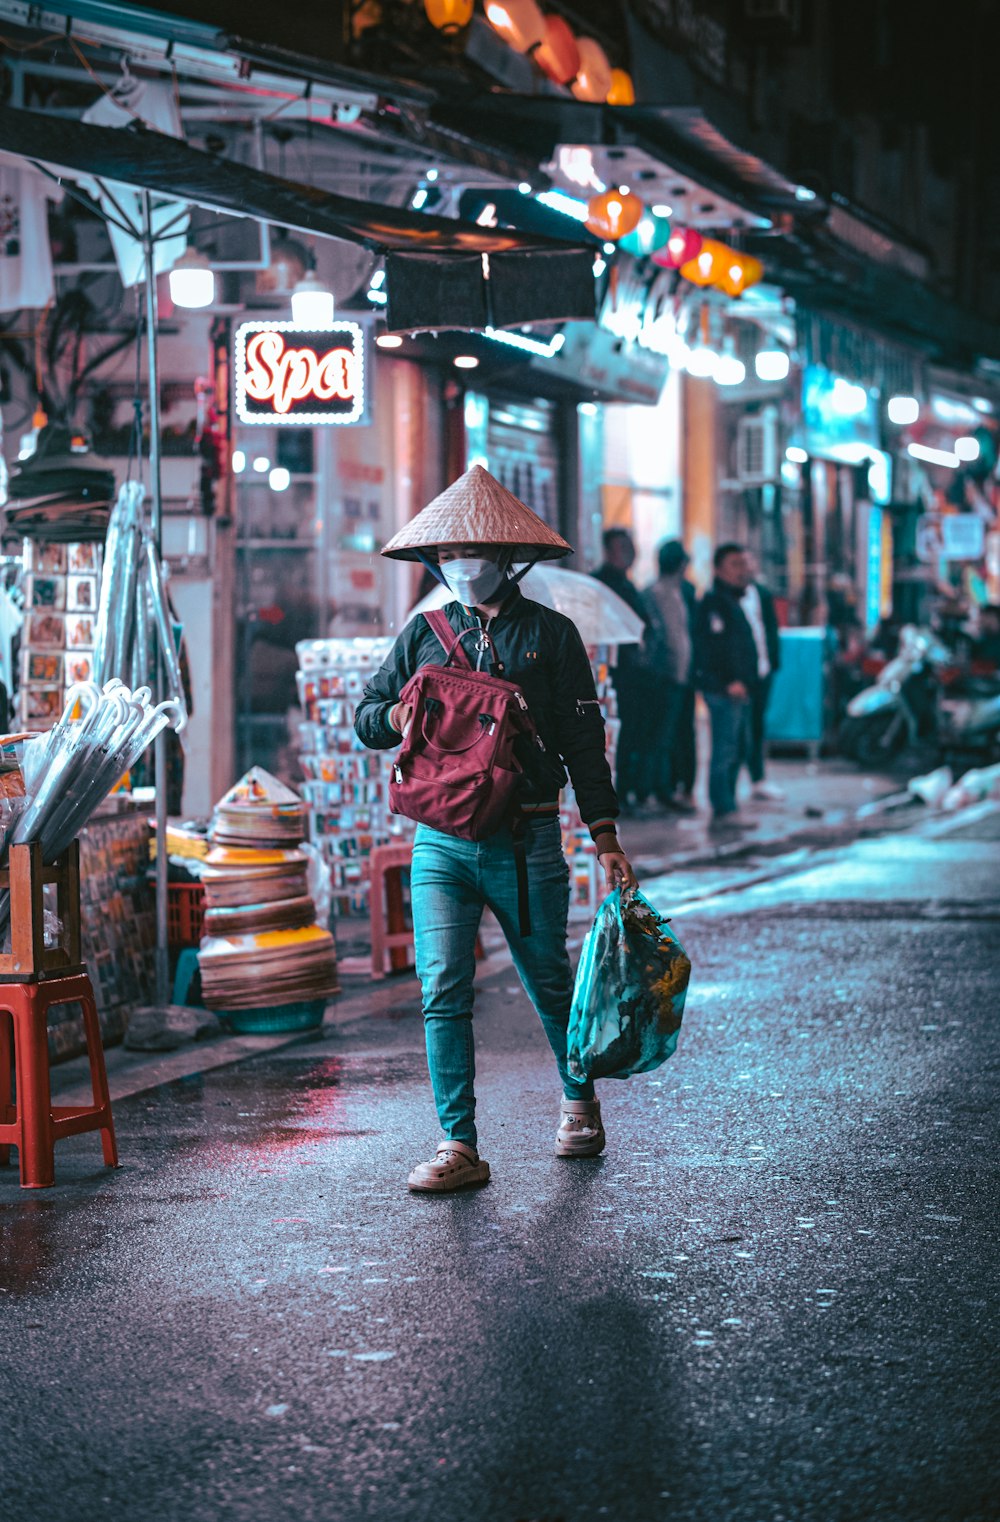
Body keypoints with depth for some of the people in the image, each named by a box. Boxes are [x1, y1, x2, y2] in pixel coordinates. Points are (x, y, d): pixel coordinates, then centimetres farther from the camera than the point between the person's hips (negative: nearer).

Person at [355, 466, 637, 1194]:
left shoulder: (550, 634, 3)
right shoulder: (425, 632, 10)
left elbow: (583, 741, 4)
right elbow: (367, 717, 16)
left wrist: (606, 838, -3)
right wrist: (400, 715, -8)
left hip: (527, 840, -2)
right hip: (442, 840, 2)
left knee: (550, 982, 11)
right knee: (443, 990, -8)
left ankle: (580, 1099, 36)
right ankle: (459, 1147, -4)